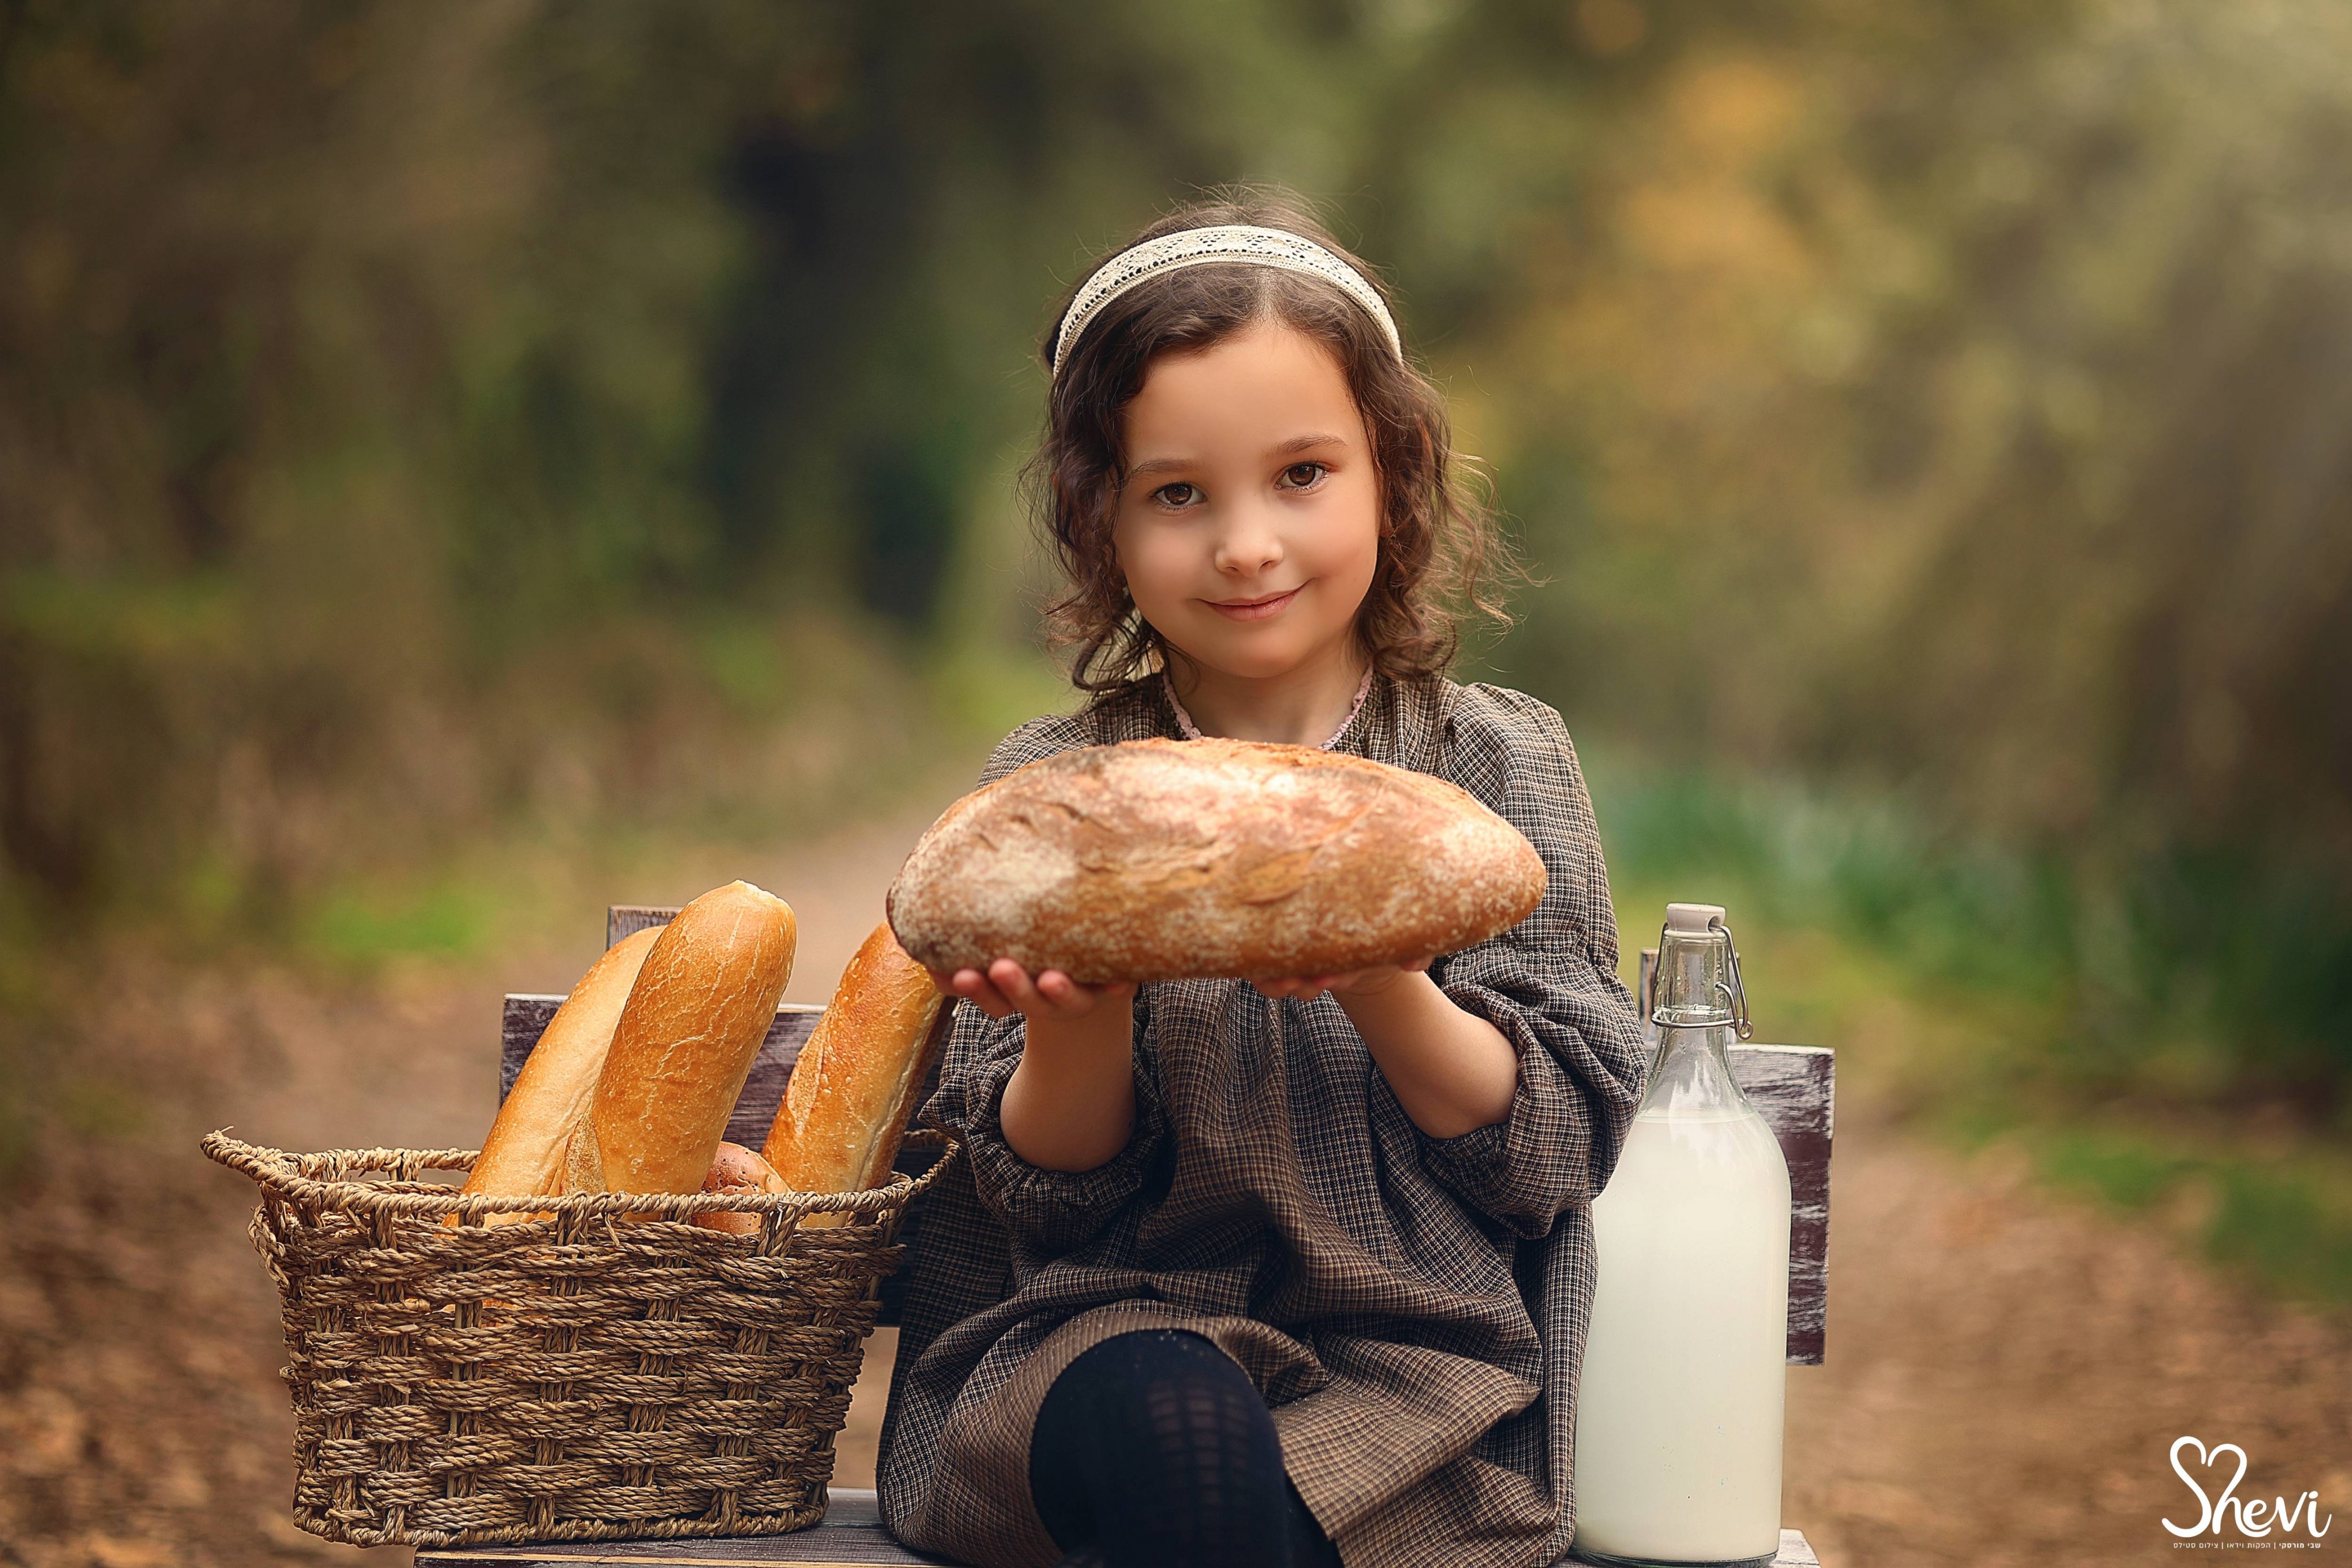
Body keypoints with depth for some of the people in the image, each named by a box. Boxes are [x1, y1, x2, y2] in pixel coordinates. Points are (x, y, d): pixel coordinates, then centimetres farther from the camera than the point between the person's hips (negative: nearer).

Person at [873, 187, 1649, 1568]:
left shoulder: (1497, 766, 6)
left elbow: (1554, 1156, -1)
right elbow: (1038, 1195, 5)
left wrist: (1379, 988, -19)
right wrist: (1080, 1021, -17)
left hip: (1418, 1359, 0)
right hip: (1097, 1336, 0)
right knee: (1174, 1435, -35)